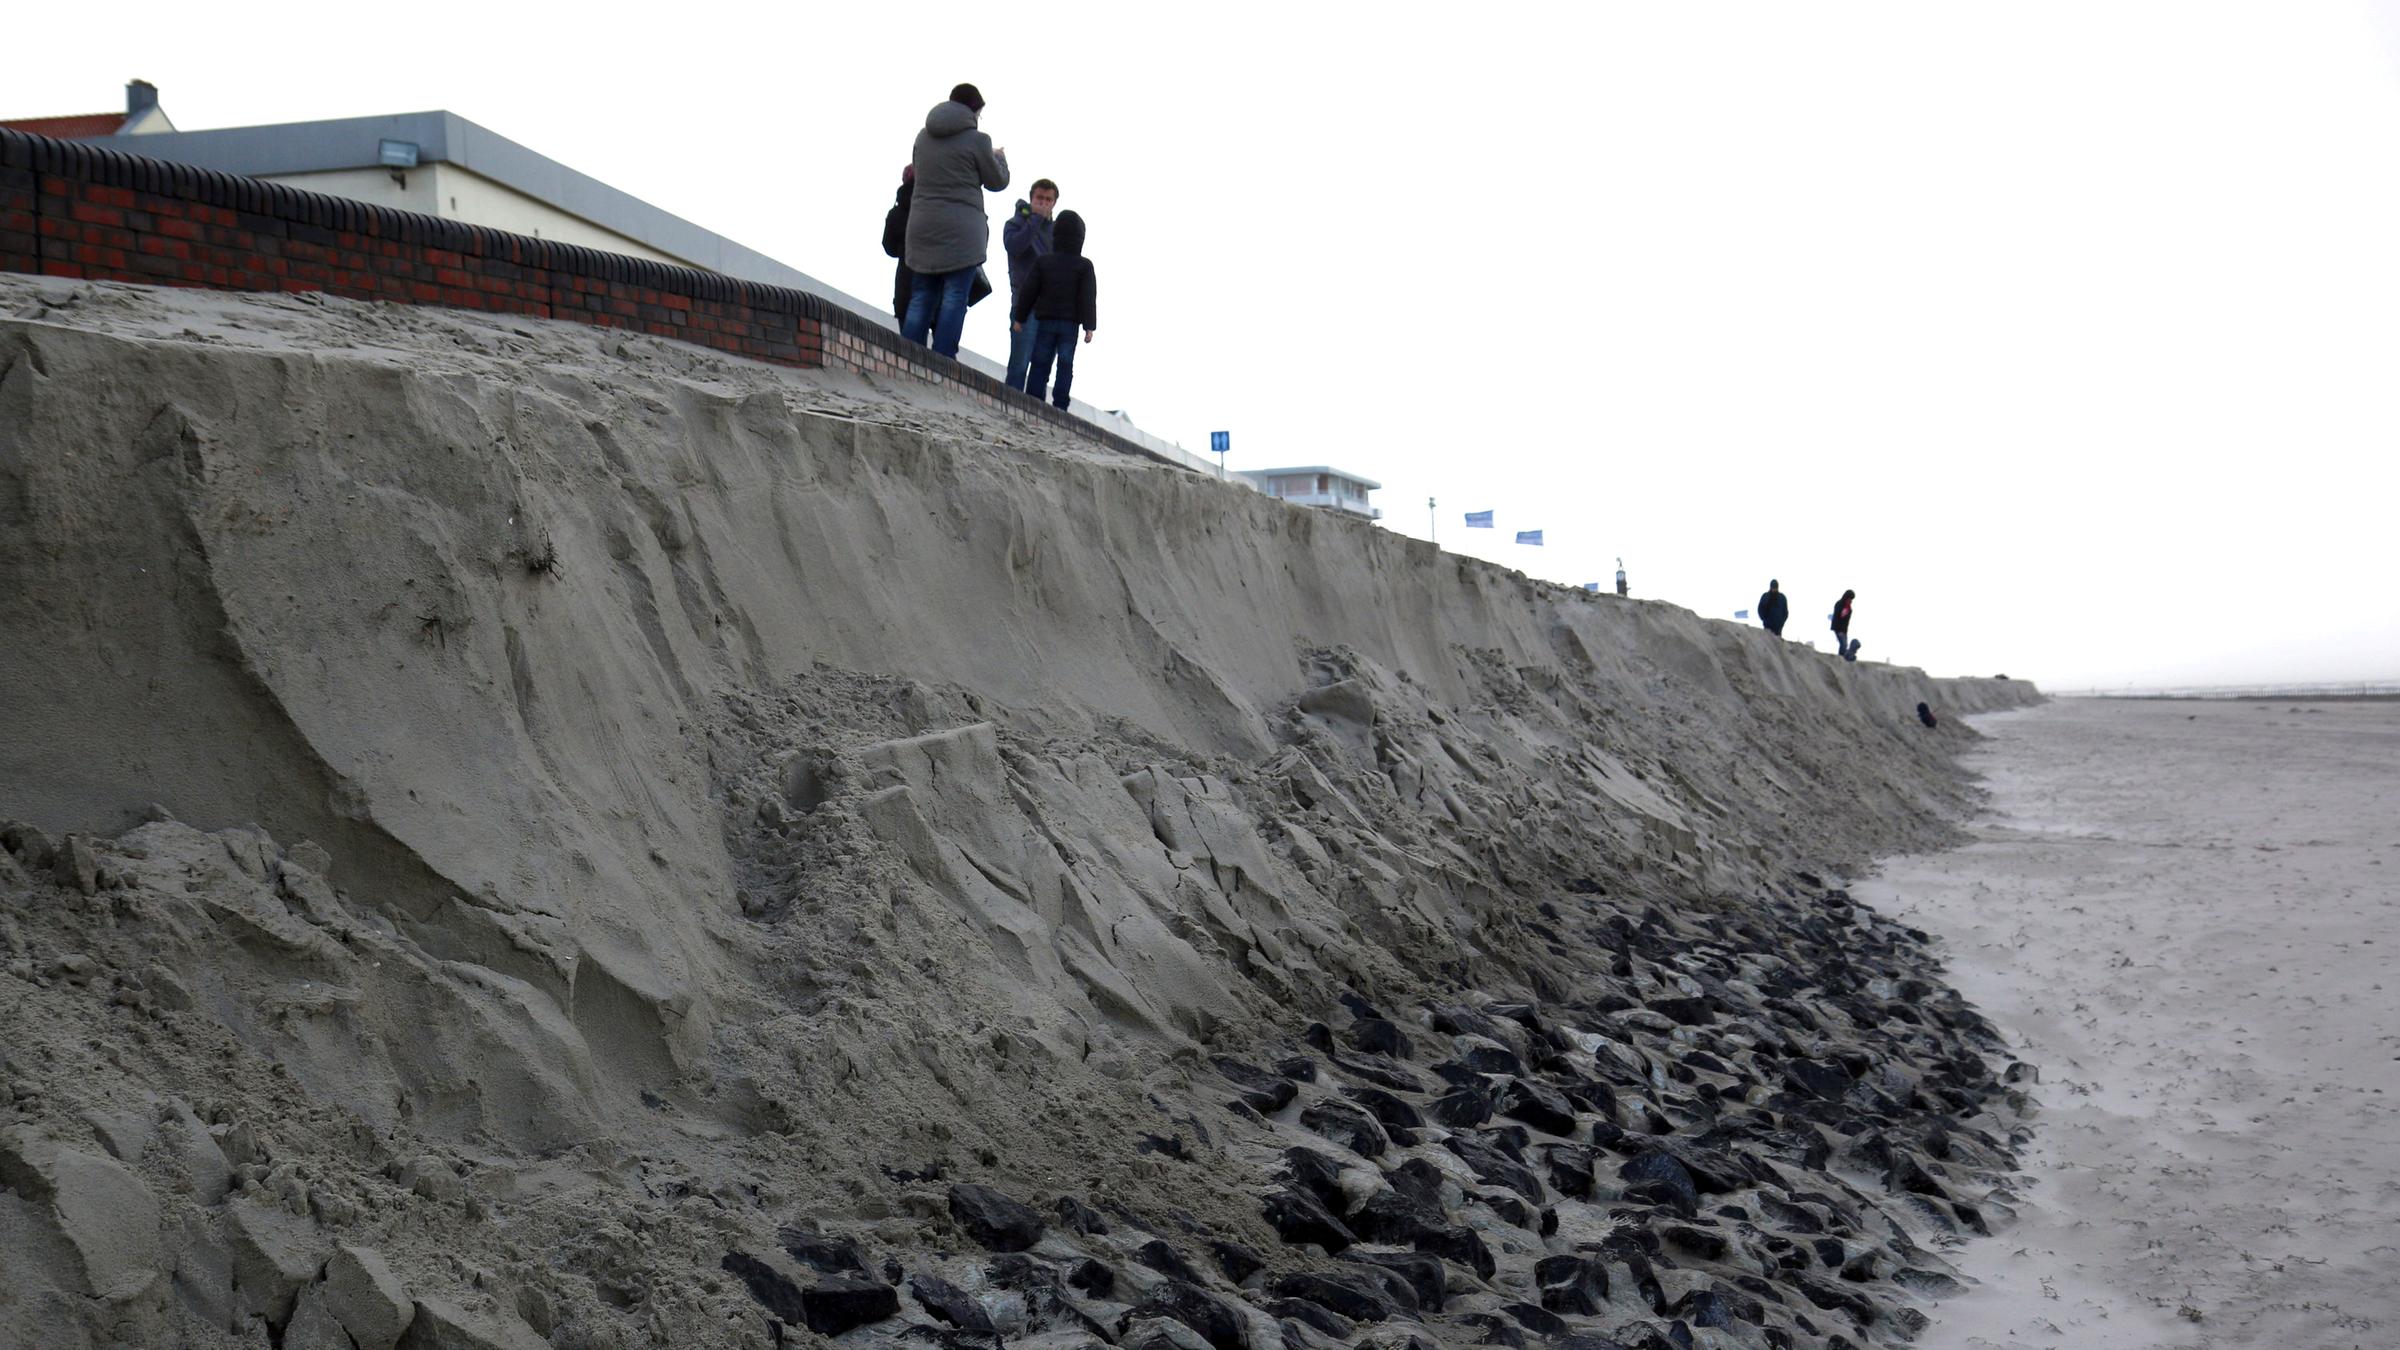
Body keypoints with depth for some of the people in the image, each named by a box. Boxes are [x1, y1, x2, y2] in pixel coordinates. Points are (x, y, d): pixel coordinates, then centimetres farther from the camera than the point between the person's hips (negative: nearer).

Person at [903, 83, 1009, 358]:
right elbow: (997, 181, 5)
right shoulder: (976, 140, -5)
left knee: (921, 297, 8)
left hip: (922, 225, 6)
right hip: (961, 230, -5)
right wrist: (1000, 159, 25)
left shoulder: (923, 136, 12)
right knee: (954, 298, -4)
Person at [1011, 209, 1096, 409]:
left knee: (1039, 363, 5)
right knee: (1065, 366, 1)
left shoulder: (1042, 261, 2)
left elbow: (1029, 291, 2)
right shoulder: (1084, 265, -2)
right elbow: (1088, 297, -6)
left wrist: (1020, 317, 9)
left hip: (1045, 320, 1)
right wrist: (1089, 327, -5)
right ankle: (1060, 405, -4)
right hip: (1070, 323, -1)